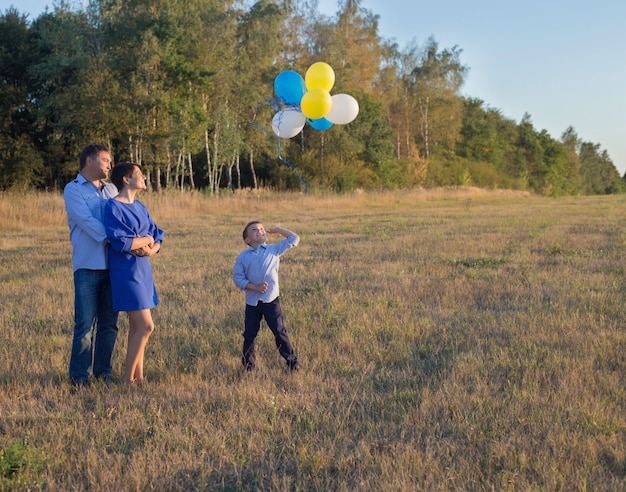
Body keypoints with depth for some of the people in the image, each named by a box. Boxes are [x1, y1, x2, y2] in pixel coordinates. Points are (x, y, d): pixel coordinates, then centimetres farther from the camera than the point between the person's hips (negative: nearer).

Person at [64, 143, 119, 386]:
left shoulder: (111, 190, 18)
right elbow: (86, 220, -13)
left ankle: (102, 370, 18)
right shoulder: (73, 189, 0)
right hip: (88, 266, -5)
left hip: (113, 264, 5)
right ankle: (79, 374, 7)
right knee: (85, 323, -4)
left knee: (109, 321, 8)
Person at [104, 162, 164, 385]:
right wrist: (146, 239, -7)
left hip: (143, 271, 8)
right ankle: (127, 378, 0)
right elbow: (120, 242, -21)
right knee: (145, 326, -10)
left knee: (137, 326, 10)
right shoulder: (113, 207, -11)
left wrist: (152, 248, -11)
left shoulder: (140, 207, 13)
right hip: (126, 272, -8)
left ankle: (138, 376, 16)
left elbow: (157, 236, 10)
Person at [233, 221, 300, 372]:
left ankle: (292, 361, 11)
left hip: (271, 301, -1)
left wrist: (277, 230, 4)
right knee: (249, 334, 9)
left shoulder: (274, 250, 1)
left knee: (280, 331, 1)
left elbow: (294, 239, 4)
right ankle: (248, 363, 26)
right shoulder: (243, 257, 0)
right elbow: (237, 277, -5)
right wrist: (256, 287, -16)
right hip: (252, 303, 1)